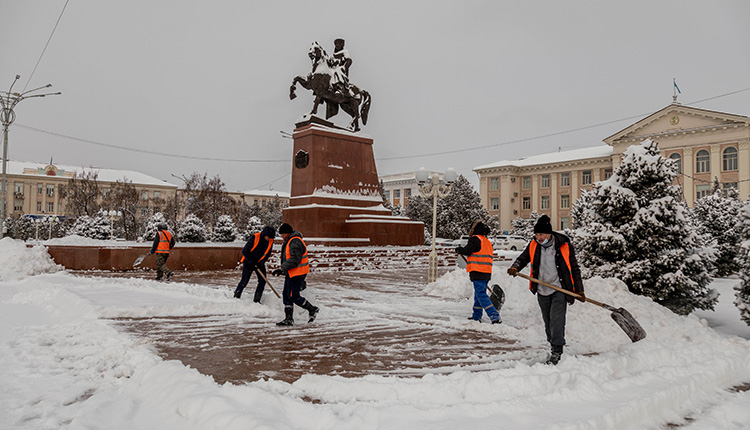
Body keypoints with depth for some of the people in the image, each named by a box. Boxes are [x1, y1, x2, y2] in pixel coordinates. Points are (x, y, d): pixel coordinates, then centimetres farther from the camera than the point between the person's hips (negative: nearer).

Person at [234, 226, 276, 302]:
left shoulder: (270, 241, -7)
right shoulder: (254, 237, -23)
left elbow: (267, 254, 1)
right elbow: (244, 251, -18)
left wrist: (261, 262, -14)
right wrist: (251, 262, -21)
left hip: (259, 263, 5)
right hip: (248, 262, -5)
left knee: (262, 280, -3)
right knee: (244, 281, -10)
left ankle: (256, 300, 6)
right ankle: (236, 296, 8)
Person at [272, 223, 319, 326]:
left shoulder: (295, 242, -19)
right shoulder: (289, 241, 16)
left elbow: (294, 260, -26)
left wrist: (282, 269, -21)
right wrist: (283, 270, 17)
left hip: (297, 274, -11)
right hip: (291, 274, 11)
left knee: (293, 296, -7)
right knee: (286, 296, 9)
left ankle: (312, 309, 8)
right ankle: (289, 319, 14)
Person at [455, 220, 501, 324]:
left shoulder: (475, 239, -9)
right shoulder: (487, 241, 19)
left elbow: (467, 251, -15)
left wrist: (459, 249, 5)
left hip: (478, 272, -9)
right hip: (487, 273, 9)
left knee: (481, 295, -10)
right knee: (478, 294, 18)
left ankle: (495, 316, -17)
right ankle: (477, 316, 25)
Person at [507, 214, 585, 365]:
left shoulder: (564, 245, -8)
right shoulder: (533, 245, 0)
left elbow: (574, 269, -1)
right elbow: (522, 258, 10)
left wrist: (579, 290, -2)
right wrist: (514, 268, -13)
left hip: (560, 290, -4)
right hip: (542, 291, 4)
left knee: (557, 319, -13)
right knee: (547, 321, 11)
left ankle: (557, 352, -8)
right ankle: (554, 346, 27)